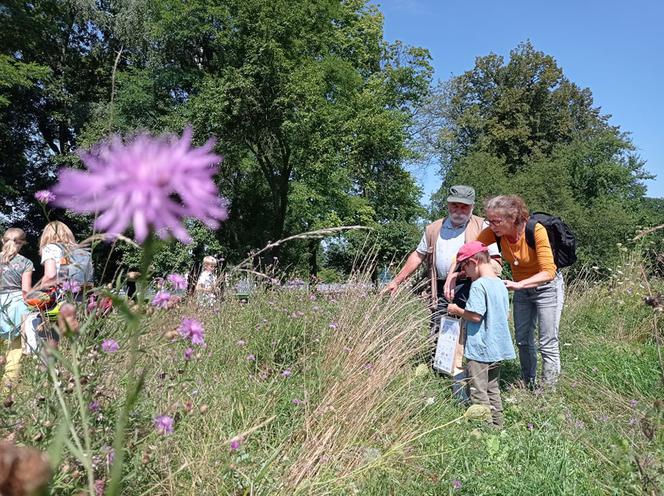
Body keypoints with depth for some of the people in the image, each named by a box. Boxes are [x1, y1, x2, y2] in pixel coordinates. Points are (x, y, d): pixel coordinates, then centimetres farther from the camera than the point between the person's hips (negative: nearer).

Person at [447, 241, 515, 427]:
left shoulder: (478, 285, -18)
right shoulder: (501, 284, 8)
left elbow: (475, 316, -22)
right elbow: (506, 314, 14)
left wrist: (457, 310, -7)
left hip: (479, 349, -9)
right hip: (497, 347, 9)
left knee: (479, 393, 1)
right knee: (493, 389, 19)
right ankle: (497, 424, 27)